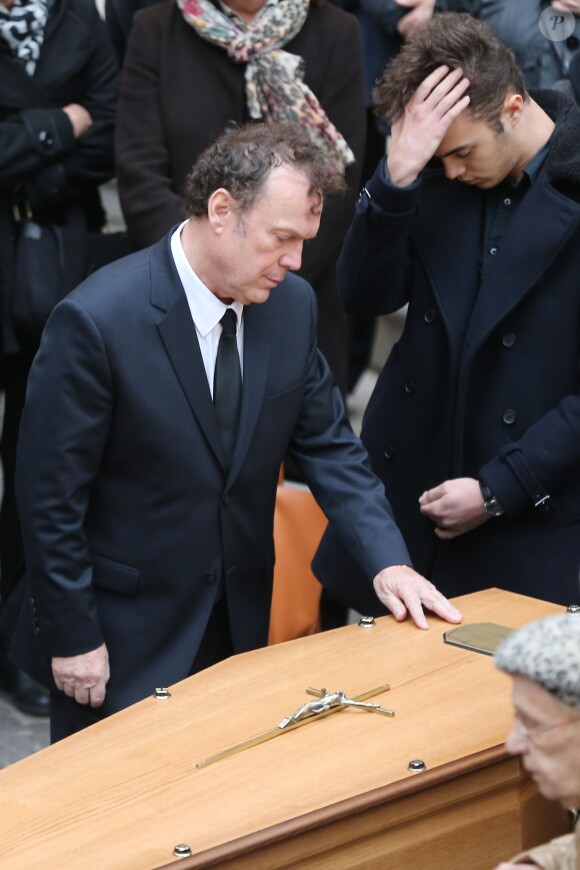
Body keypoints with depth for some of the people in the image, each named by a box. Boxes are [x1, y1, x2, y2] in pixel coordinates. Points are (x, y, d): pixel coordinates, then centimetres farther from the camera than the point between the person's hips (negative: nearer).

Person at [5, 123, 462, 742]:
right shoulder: (95, 320, -22)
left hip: (239, 626, 6)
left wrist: (387, 559, -9)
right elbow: (50, 496, -17)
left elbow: (328, 445, 5)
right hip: (122, 643, -5)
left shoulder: (292, 305, -3)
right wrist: (73, 638, -14)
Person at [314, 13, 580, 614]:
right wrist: (398, 174, -19)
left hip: (530, 515, -4)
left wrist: (498, 490, -13)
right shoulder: (435, 177, 2)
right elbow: (366, 296, -5)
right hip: (404, 488, 4)